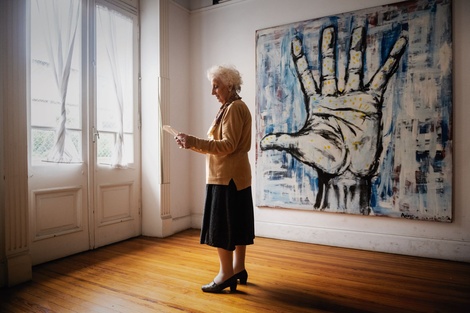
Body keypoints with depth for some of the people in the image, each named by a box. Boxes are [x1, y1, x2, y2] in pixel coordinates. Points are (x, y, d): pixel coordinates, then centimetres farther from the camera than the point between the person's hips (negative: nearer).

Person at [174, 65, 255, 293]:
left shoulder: (234, 108, -12)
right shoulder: (229, 108, 19)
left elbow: (228, 145, -21)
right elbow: (219, 146, 15)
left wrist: (194, 141, -25)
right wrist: (192, 144, 6)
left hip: (227, 176, -10)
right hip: (233, 175, 10)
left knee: (221, 225, -4)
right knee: (236, 223, 12)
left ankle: (226, 274, 6)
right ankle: (238, 269, 22)